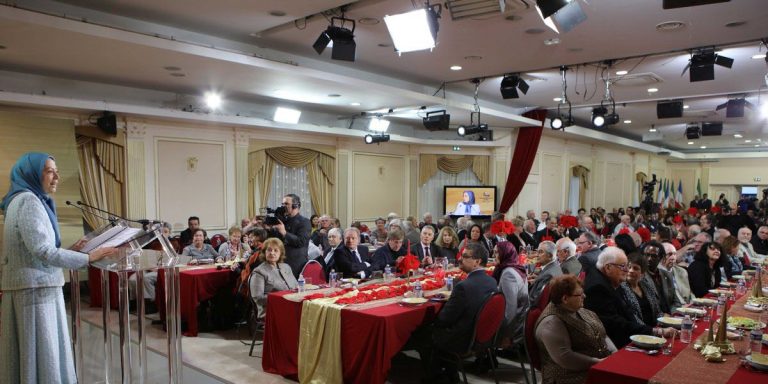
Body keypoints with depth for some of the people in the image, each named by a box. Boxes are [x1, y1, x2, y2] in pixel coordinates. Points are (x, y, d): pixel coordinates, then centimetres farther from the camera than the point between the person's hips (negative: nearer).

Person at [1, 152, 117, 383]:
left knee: (31, 354, 12)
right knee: (41, 355, -5)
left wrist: (70, 251, 10)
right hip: (35, 288, -9)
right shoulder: (28, 200, -13)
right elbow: (42, 251, -22)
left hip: (32, 286, 9)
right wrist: (88, 258, -19)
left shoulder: (25, 200, 17)